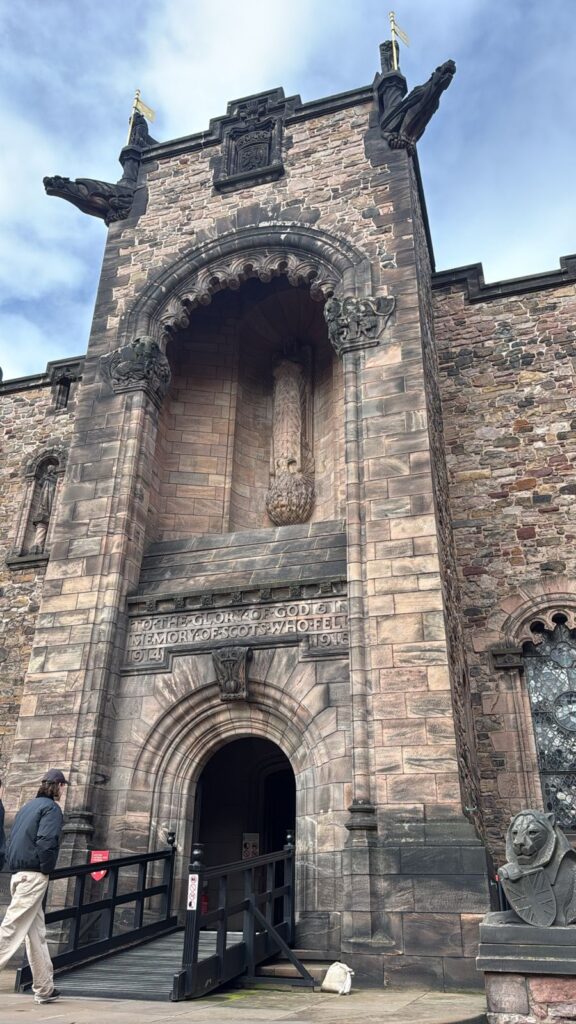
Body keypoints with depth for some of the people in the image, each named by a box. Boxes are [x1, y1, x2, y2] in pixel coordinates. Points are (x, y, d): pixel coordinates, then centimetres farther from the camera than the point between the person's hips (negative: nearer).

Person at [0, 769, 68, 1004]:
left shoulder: (29, 806, 18)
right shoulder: (51, 808, -7)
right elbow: (46, 841, -20)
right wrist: (46, 869, -8)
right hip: (34, 875, -8)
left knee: (36, 933, 13)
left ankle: (45, 989, 20)